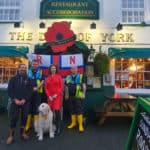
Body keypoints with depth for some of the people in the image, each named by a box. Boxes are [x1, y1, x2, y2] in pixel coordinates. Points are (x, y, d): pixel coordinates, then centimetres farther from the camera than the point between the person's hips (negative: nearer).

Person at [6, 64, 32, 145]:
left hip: (25, 101, 1)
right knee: (13, 118, -2)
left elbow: (29, 91, 1)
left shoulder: (28, 79, 6)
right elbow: (9, 90, 0)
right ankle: (11, 135, 9)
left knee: (24, 117, 6)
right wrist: (15, 99, -11)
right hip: (15, 101, -1)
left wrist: (24, 99, -12)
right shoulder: (13, 79, 5)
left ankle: (22, 133, 21)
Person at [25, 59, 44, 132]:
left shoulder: (40, 72, 6)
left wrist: (37, 88, -15)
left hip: (37, 92, -1)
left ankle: (36, 124, 17)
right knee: (28, 108, 5)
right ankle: (27, 125, 15)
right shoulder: (28, 72, 9)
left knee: (36, 108, 6)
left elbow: (42, 81, -2)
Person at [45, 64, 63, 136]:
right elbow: (46, 88, 9)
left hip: (57, 96, -3)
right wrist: (49, 96, -4)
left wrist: (56, 94, -11)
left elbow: (61, 87, -2)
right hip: (50, 97, 3)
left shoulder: (59, 76, 3)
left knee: (57, 111, -9)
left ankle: (58, 128, -2)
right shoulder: (47, 78, 11)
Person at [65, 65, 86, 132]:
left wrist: (83, 94, -9)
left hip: (78, 96, -4)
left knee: (79, 111, -3)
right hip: (70, 97, 4)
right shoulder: (68, 77, 13)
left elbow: (84, 85, -1)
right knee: (72, 110, 13)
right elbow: (66, 86, 17)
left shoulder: (81, 76, 2)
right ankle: (73, 122, 28)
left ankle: (80, 125, 5)